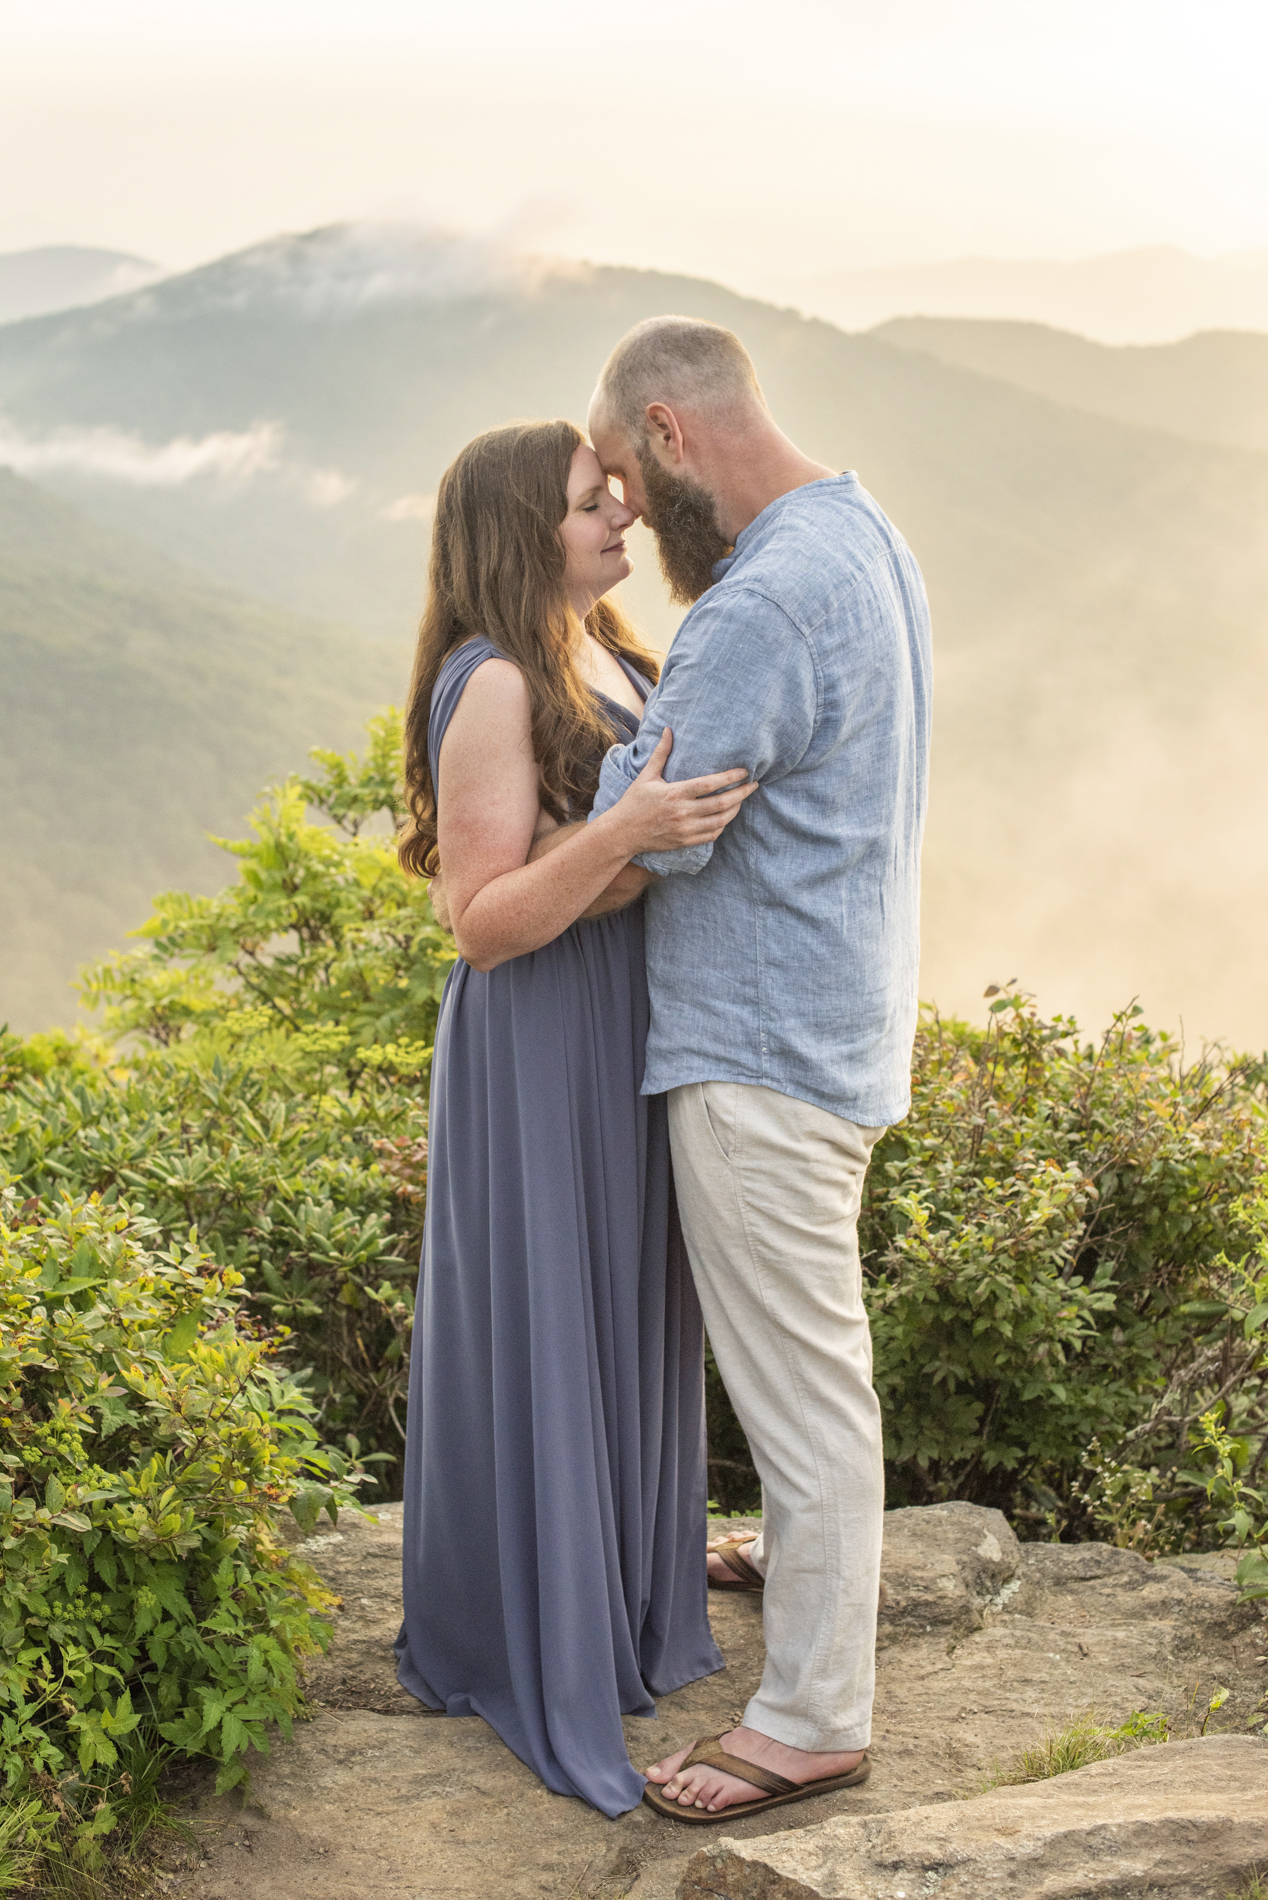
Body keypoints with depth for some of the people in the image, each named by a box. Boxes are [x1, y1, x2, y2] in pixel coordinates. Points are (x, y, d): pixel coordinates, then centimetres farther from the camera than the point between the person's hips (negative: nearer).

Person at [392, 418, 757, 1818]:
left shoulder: (610, 663, 9)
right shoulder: (490, 688, -18)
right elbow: (485, 921, -20)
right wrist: (623, 835, -32)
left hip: (631, 1046, 9)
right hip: (538, 1056, -9)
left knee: (623, 1324, 18)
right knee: (535, 1339, 2)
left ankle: (620, 1596, 34)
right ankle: (526, 1647, 17)